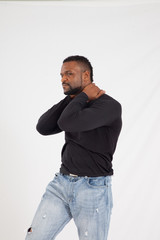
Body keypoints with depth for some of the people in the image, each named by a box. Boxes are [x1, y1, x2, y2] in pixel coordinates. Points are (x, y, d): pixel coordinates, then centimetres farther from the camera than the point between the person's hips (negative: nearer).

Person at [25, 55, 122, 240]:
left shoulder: (110, 106, -14)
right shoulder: (73, 105, 12)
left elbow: (67, 123, -27)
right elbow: (43, 127, -1)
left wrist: (82, 96, -10)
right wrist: (71, 98, -4)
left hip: (93, 189, -7)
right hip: (61, 183, 7)